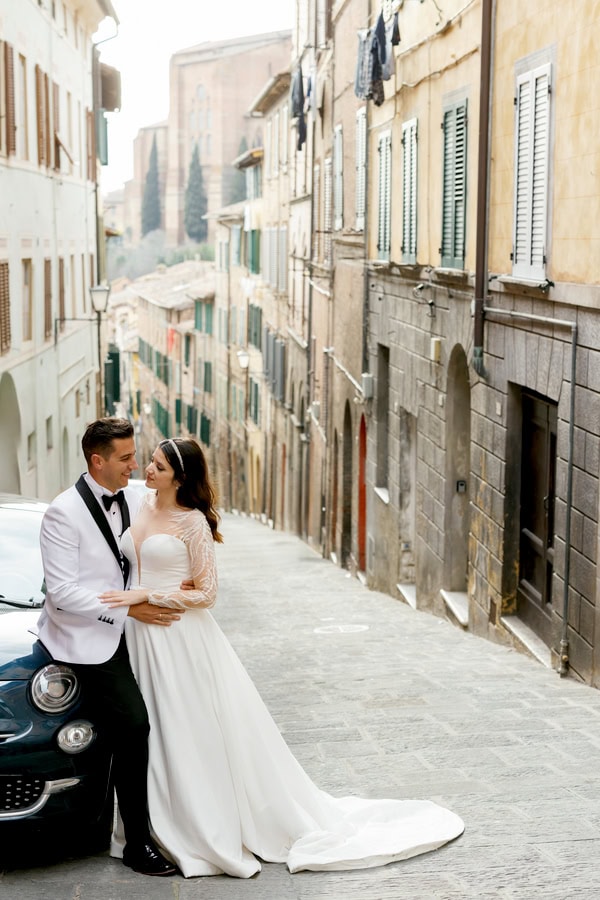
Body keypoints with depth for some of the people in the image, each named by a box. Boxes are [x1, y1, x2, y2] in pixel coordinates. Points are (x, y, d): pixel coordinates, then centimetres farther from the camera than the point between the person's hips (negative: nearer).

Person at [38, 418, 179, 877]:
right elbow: (63, 591, -19)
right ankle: (138, 843, -3)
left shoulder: (134, 499, 3)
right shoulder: (63, 513, -17)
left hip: (127, 631, 7)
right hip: (88, 639, -7)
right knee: (134, 728, -14)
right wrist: (130, 609, -19)